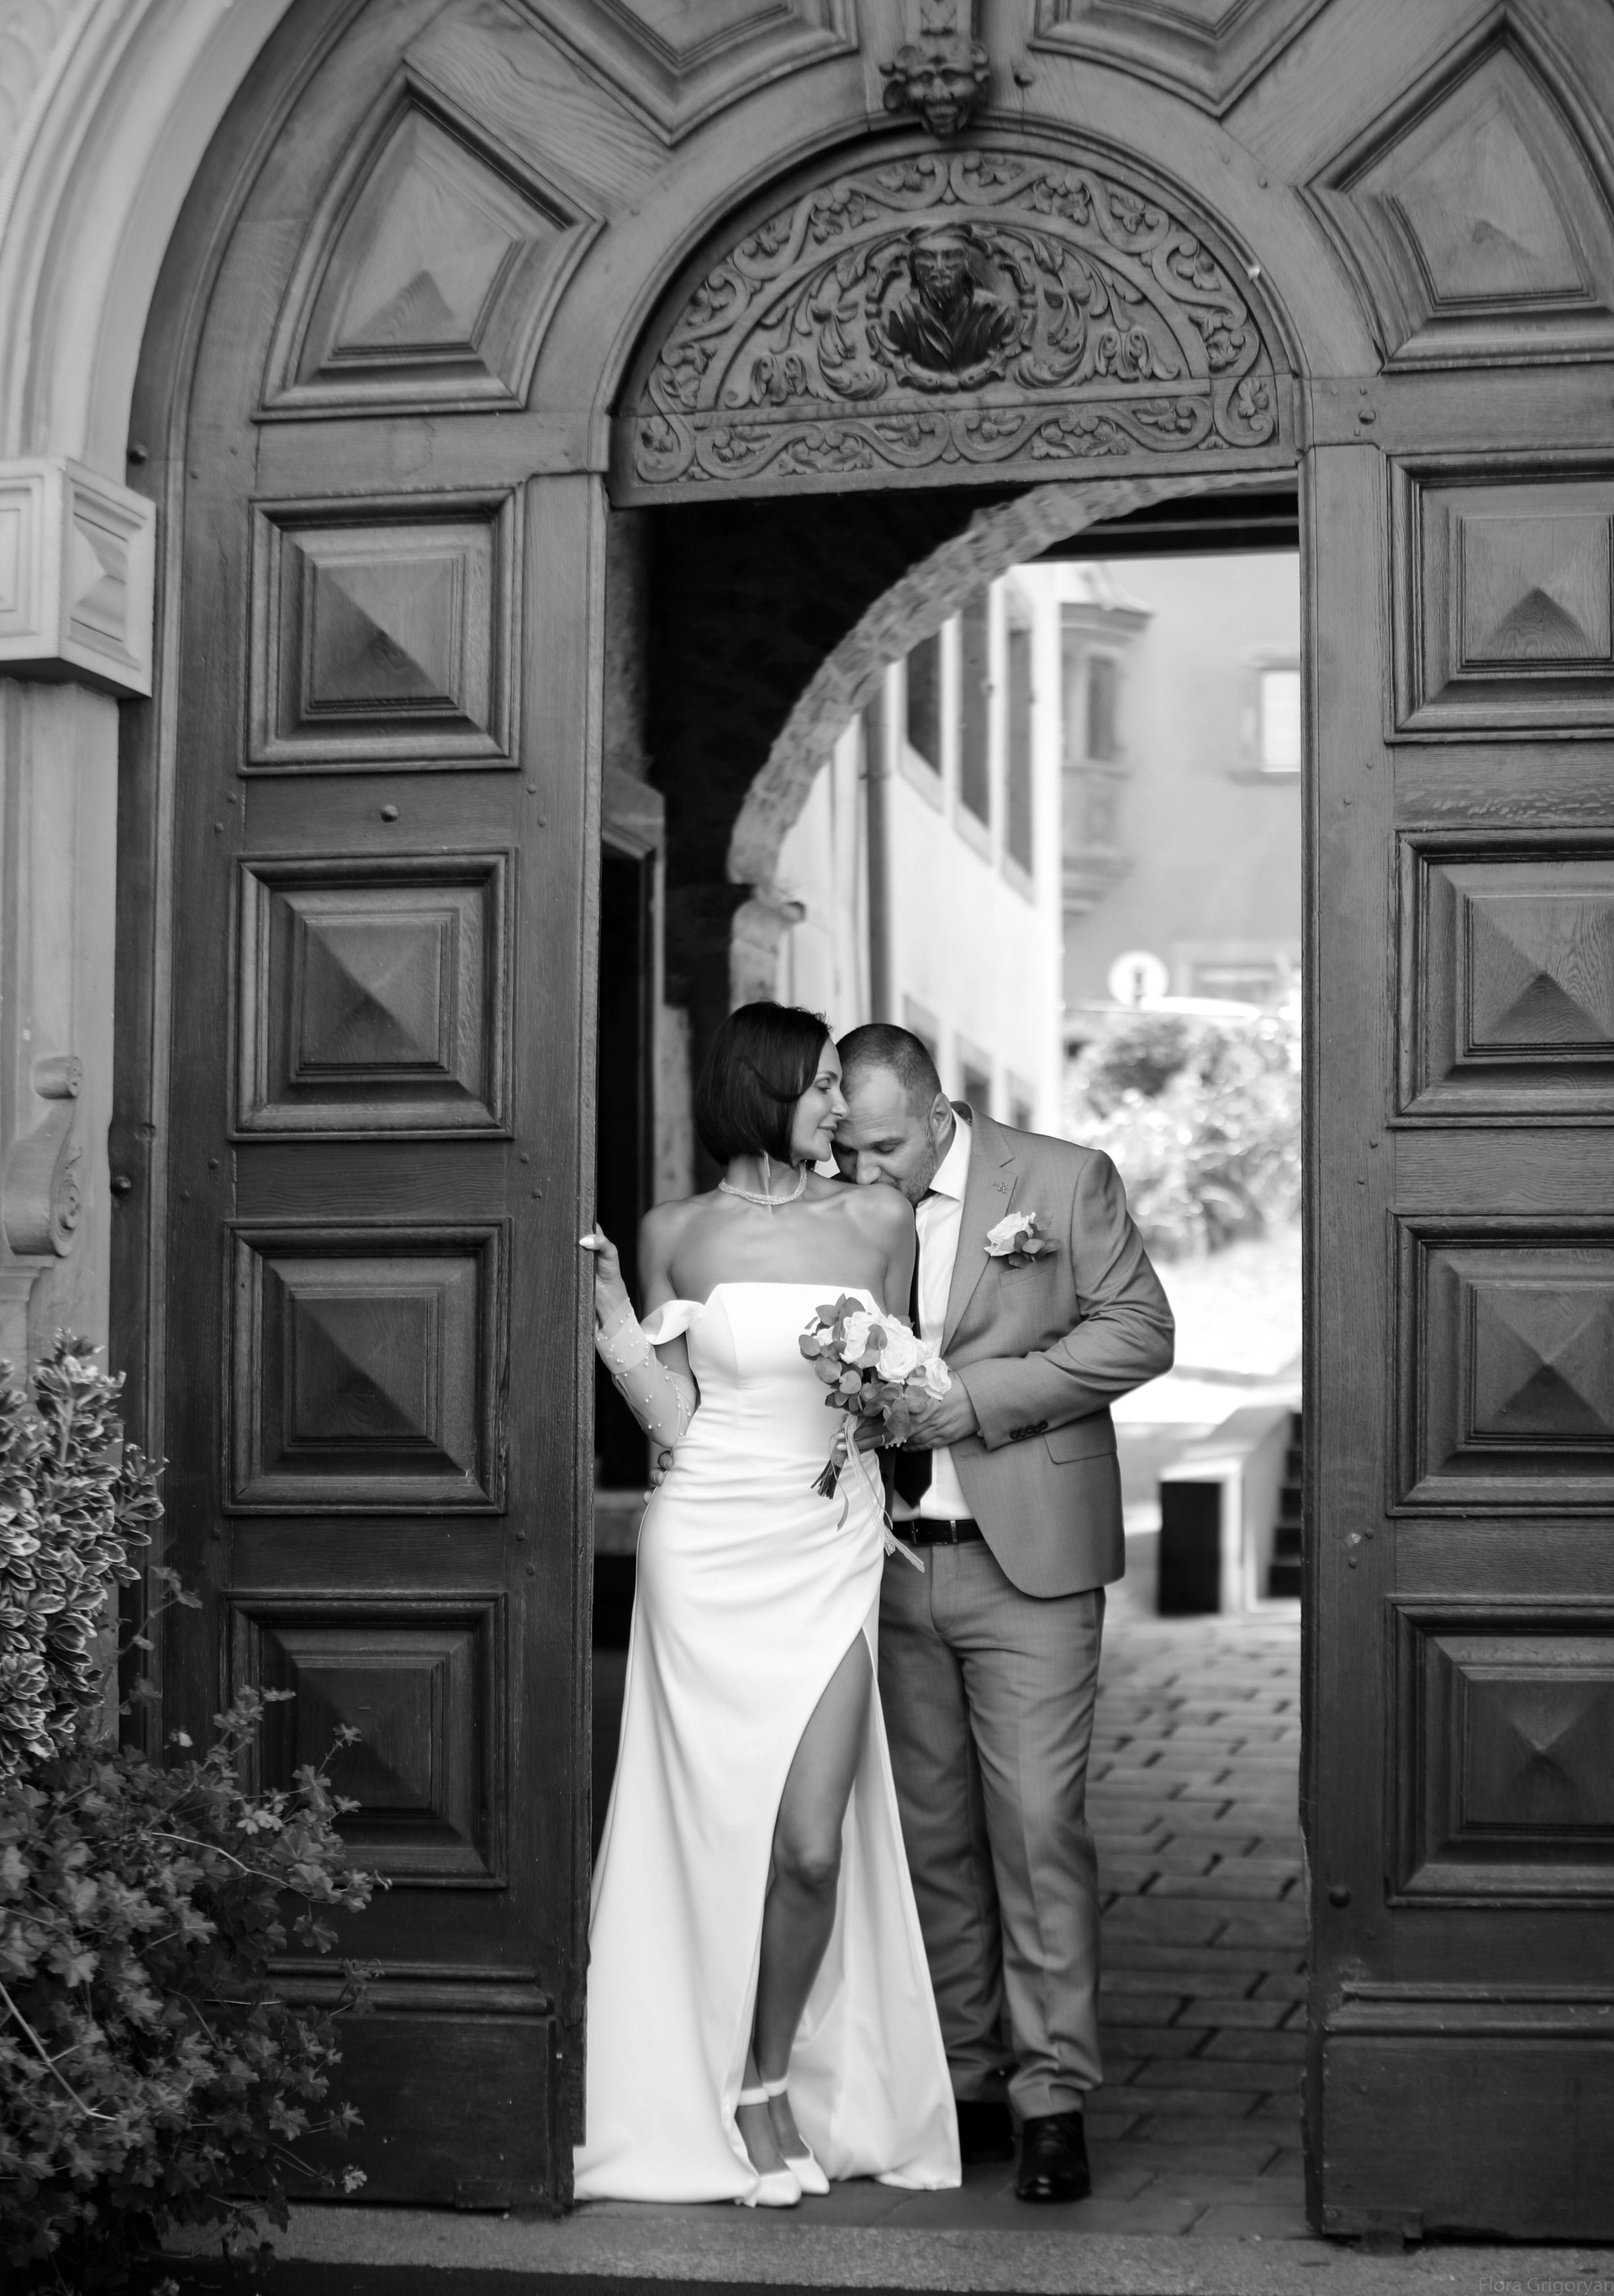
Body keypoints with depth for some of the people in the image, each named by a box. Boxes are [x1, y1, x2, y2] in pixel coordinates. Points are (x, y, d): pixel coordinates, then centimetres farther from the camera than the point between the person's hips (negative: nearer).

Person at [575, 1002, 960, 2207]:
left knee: (814, 1848, -6)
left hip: (832, 1555, 1)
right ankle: (712, 2101, 18)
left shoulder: (877, 1221, 6)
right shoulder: (676, 1233, 3)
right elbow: (673, 1417, -1)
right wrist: (604, 1295, -6)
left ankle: (774, 2083, 16)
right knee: (720, 1831, 2)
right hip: (710, 1554, -1)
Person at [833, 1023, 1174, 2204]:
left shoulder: (1066, 1179, -2)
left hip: (1027, 1562, -4)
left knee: (1038, 1826, -7)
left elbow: (1141, 1329, -4)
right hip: (890, 1565, 4)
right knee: (932, 1832, 8)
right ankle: (963, 2082, 17)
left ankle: (1052, 2096, -1)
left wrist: (981, 1393, -12)